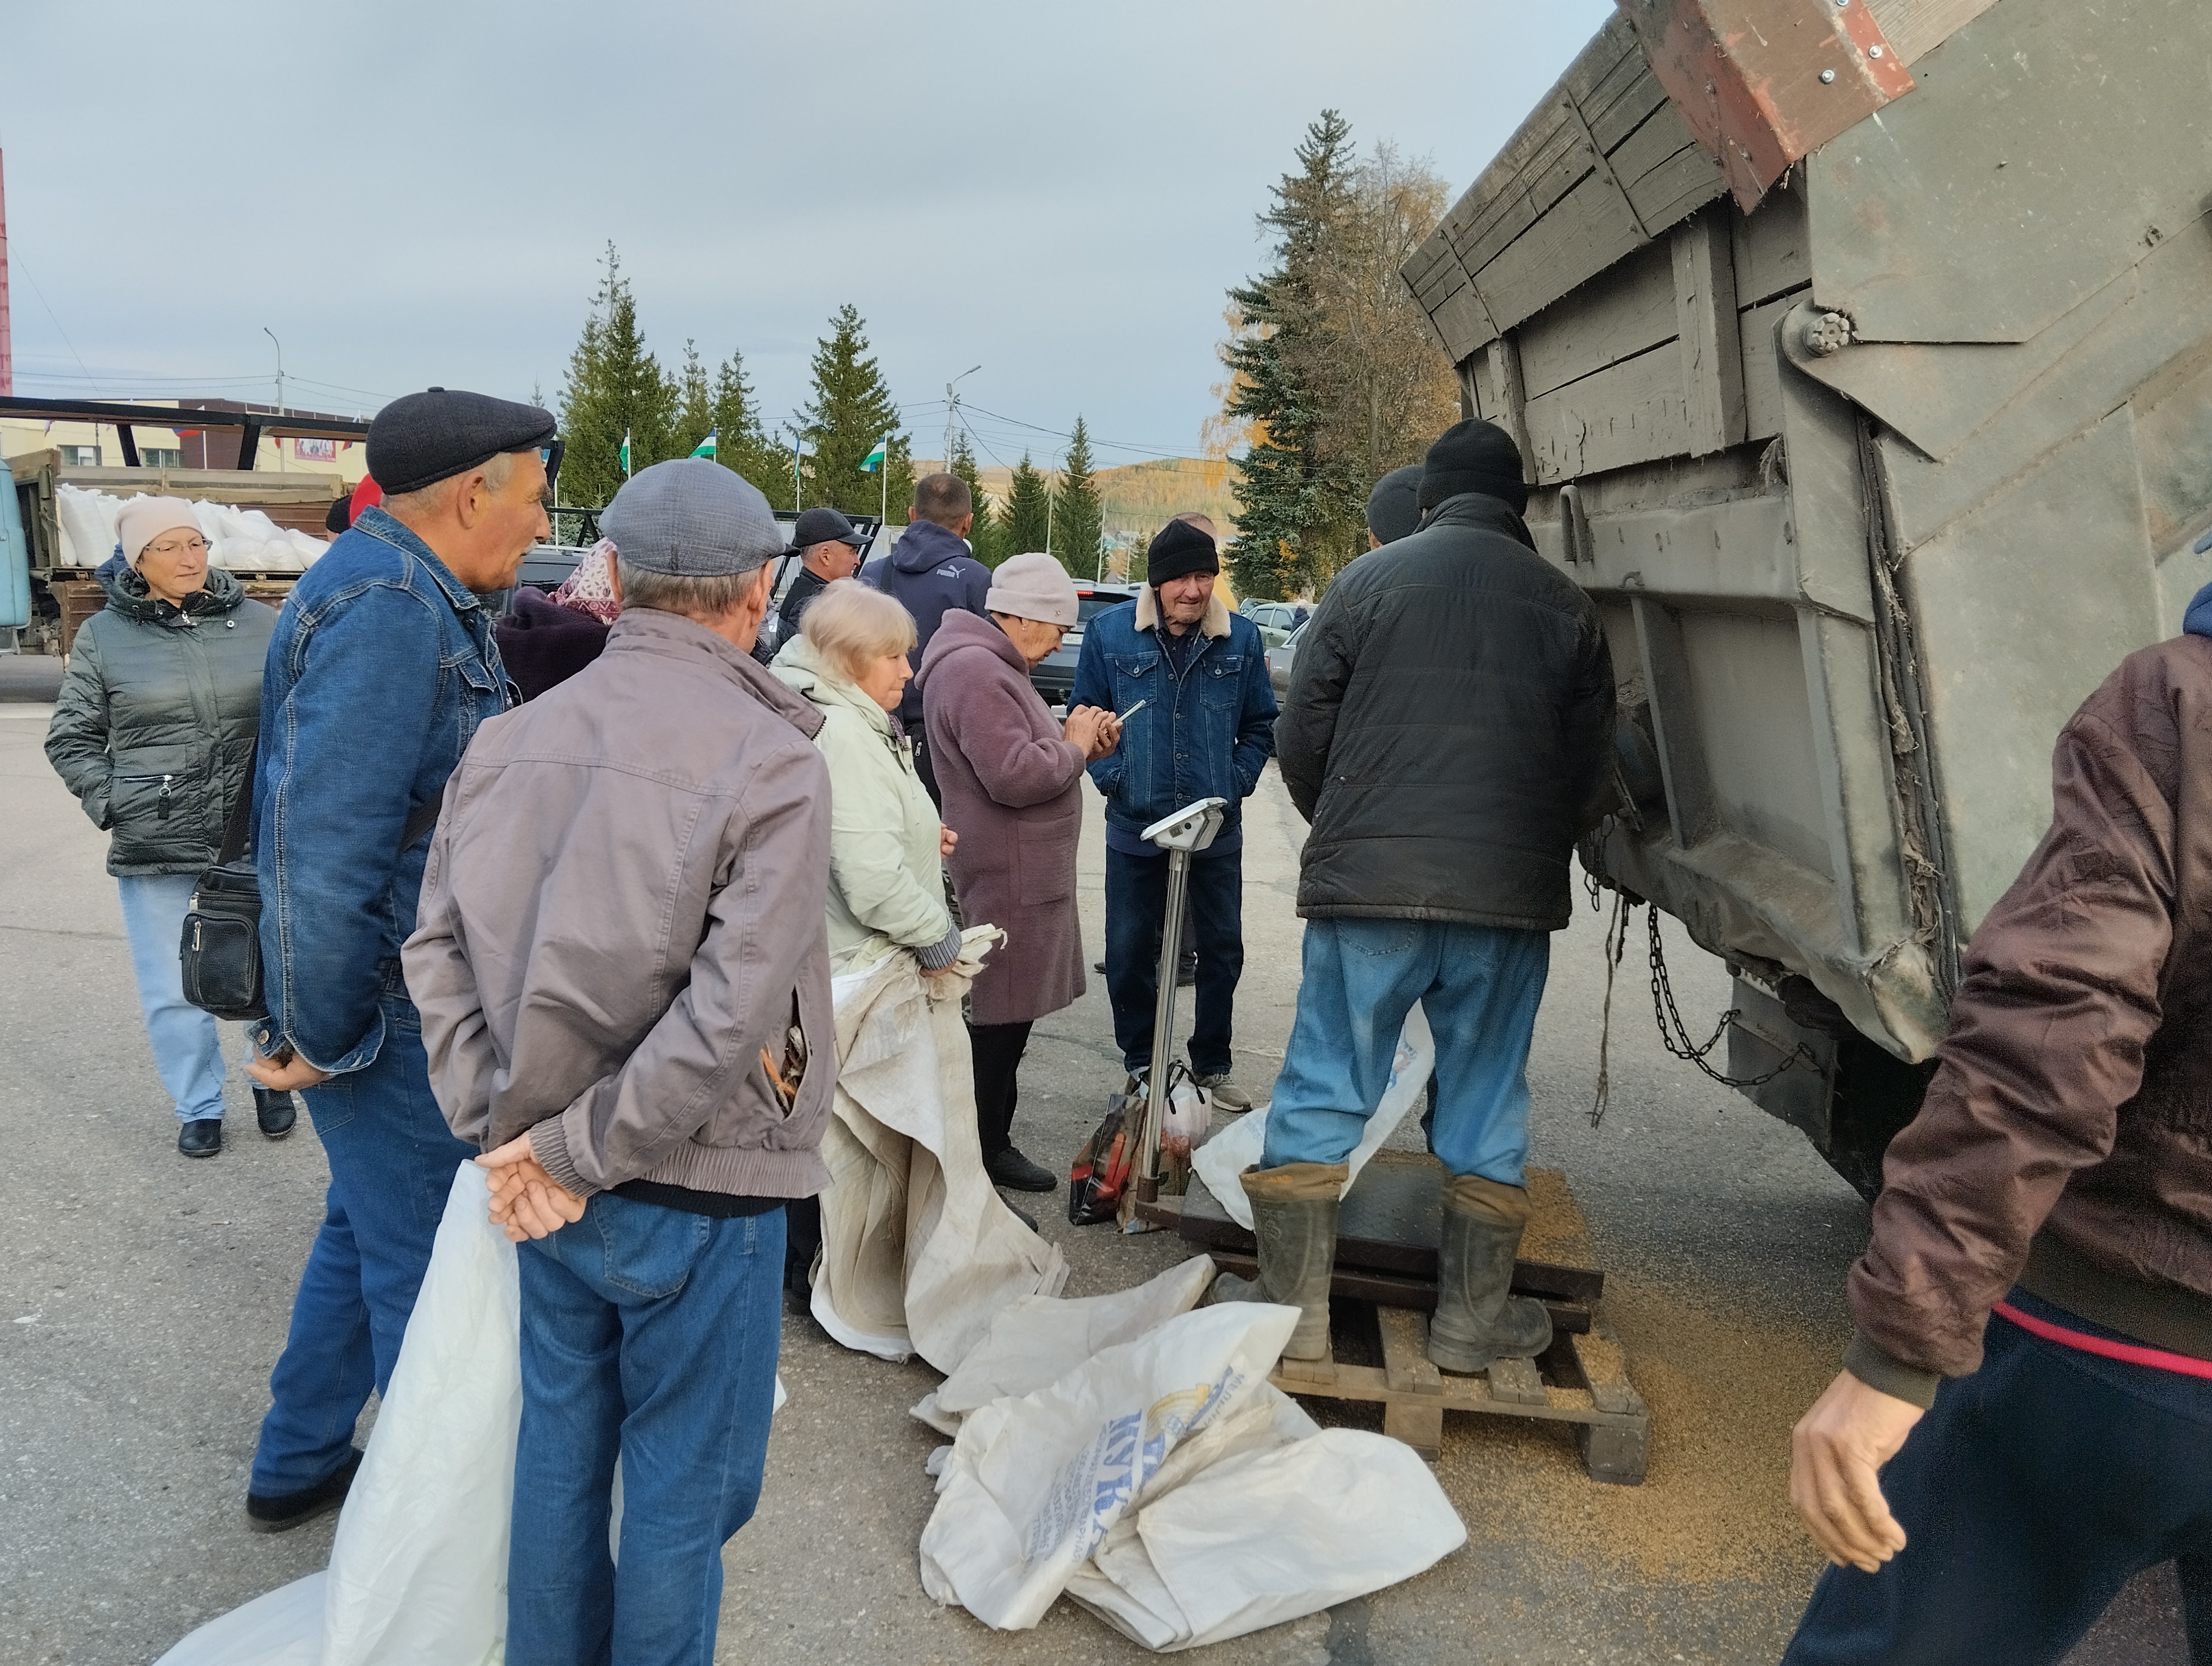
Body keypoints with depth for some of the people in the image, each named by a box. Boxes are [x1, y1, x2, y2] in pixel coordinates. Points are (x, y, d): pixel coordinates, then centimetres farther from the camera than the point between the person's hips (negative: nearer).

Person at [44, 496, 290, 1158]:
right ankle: (198, 1108, 24)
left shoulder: (259, 624, 1)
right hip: (155, 851, 0)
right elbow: (71, 739, 8)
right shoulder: (104, 637, 1)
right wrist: (111, 808, -3)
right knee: (176, 992, 6)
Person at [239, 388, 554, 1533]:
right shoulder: (386, 607, -23)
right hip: (390, 1011, -10)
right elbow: (321, 846, -28)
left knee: (371, 1226, 23)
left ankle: (296, 1468, 42)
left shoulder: (417, 597, 10)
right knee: (426, 1263, 5)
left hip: (410, 996, 10)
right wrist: (318, 1036, -21)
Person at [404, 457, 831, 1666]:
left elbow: (439, 949, -2)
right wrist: (578, 1150, -14)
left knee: (559, 1446, 23)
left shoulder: (511, 738, -2)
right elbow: (734, 1011, -23)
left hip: (543, 1183, 6)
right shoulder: (772, 762, -17)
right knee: (683, 1482, 13)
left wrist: (496, 1127, -2)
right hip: (698, 1191, -5)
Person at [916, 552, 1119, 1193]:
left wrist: (1081, 742, 9)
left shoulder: (994, 666, 18)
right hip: (1006, 879, -11)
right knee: (1000, 1016, -2)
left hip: (1025, 873, 11)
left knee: (1008, 1016, 16)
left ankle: (993, 1141, 25)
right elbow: (1014, 777, -26)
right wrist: (1073, 745, -11)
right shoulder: (974, 672, -19)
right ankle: (986, 1149, 9)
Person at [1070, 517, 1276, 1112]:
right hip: (1135, 829, -1)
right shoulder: (1109, 633, -3)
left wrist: (1237, 784, -3)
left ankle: (1213, 1066, 26)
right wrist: (1115, 778, -7)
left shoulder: (1242, 639, 1)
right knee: (1130, 952, 7)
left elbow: (1260, 725, 10)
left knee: (1222, 949, 10)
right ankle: (1141, 1065, 25)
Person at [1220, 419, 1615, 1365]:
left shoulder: (1366, 582, 3)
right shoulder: (1566, 608, 9)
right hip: (1511, 901, 2)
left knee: (1323, 1092, 8)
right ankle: (1472, 1319, 22)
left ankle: (1291, 1303, 15)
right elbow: (1590, 771, 10)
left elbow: (1302, 742, 3)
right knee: (1485, 1106, 12)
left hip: (1365, 892, -1)